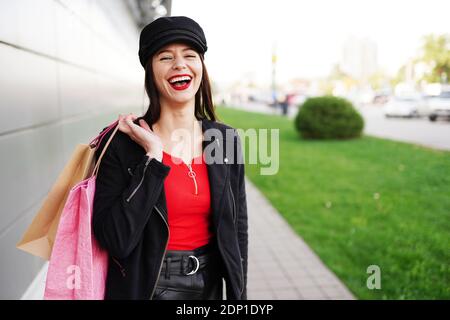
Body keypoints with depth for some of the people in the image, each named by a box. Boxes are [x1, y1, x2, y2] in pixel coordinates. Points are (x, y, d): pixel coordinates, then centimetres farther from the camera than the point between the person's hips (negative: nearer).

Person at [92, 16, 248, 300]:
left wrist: (239, 295, 4)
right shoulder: (122, 142, -15)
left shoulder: (226, 139, -4)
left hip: (210, 285, 4)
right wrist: (153, 156, -24)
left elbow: (237, 229, 2)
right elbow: (116, 241, -22)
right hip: (145, 286, -3)